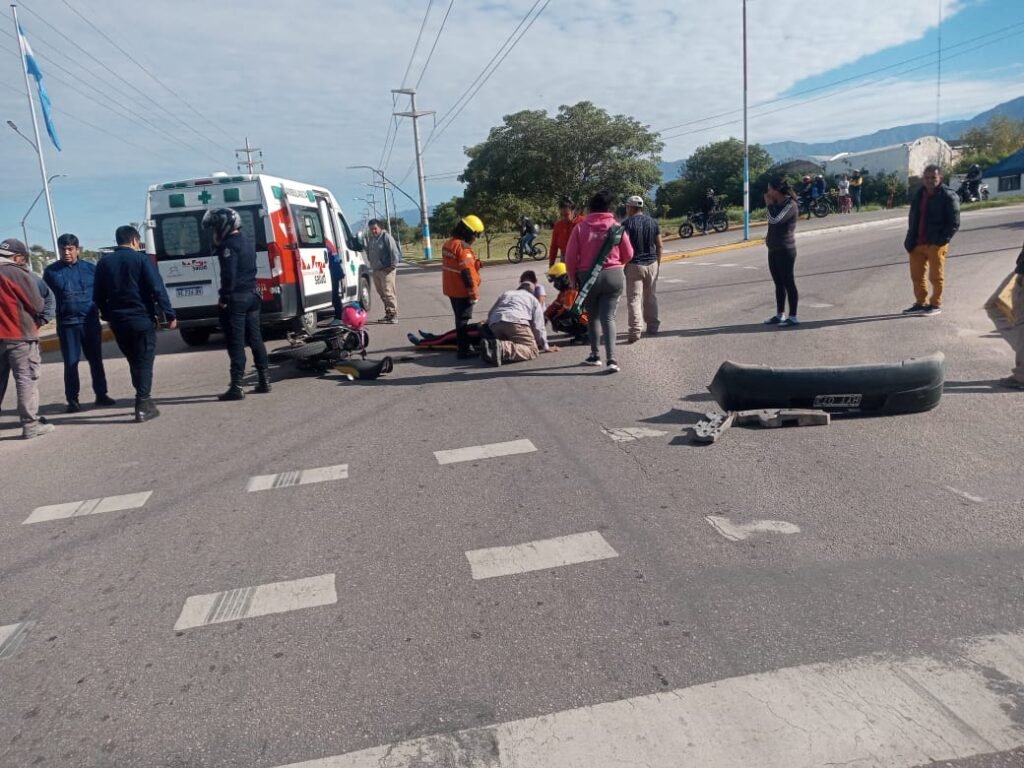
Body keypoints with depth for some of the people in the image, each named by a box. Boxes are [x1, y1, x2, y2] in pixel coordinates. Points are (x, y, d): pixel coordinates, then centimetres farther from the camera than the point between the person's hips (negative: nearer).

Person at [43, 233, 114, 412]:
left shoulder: (90, 268, 2)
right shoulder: (51, 271, 2)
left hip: (90, 322, 1)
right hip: (66, 324, -1)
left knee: (96, 359, 10)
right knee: (71, 362, 2)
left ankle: (101, 394, 20)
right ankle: (72, 400, 10)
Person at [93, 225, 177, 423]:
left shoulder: (104, 262, 9)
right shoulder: (141, 259, -6)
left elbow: (98, 296, 11)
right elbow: (157, 289, -13)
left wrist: (108, 316, 22)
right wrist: (170, 315, -11)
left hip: (118, 321, 5)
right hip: (142, 319, -5)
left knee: (134, 362, 18)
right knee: (144, 362, -1)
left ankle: (143, 400, 24)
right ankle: (143, 406, -4)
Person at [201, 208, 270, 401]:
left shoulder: (229, 245, -14)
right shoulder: (246, 242, 16)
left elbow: (229, 274, -21)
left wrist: (223, 298, -15)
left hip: (236, 298, -9)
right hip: (252, 295, 9)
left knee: (236, 343, -6)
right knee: (255, 339, 12)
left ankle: (237, 387, -6)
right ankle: (264, 381, 15)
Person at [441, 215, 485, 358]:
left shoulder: (448, 243, 10)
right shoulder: (463, 247, -20)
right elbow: (467, 273, -22)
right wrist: (474, 292, -16)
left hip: (451, 289, 9)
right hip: (462, 291, -9)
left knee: (459, 318, 20)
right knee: (464, 320, -4)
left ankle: (461, 343, 30)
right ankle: (463, 350, -2)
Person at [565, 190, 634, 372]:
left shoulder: (580, 227, -6)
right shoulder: (617, 228, -3)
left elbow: (570, 257, -5)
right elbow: (628, 255, 6)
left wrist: (574, 279, 10)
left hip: (587, 277, 0)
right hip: (613, 276, 0)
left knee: (593, 317, 17)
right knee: (608, 317, 2)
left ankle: (595, 356, 21)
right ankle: (611, 359, -11)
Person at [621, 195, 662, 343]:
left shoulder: (627, 223, -9)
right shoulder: (653, 222, 7)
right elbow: (659, 245, 7)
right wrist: (658, 262, 16)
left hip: (634, 265, -5)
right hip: (652, 264, 5)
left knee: (634, 299, -5)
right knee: (651, 297, 16)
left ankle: (635, 332, -13)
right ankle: (652, 327, 24)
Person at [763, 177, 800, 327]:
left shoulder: (790, 205, -14)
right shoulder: (778, 204, 13)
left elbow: (775, 220, -26)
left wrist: (769, 204, -12)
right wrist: (769, 236, 8)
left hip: (785, 250, -9)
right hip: (774, 249, 9)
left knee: (788, 282, -5)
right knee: (778, 283, 12)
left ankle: (793, 317, -1)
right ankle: (780, 315, 18)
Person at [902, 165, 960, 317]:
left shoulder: (948, 196, -6)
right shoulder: (918, 195, 13)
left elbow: (954, 223, -9)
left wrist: (942, 240, -18)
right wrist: (910, 240, 8)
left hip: (936, 244, -6)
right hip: (917, 243, 6)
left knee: (936, 276, 3)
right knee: (916, 275, 11)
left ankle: (935, 304, 15)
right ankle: (921, 302, 25)